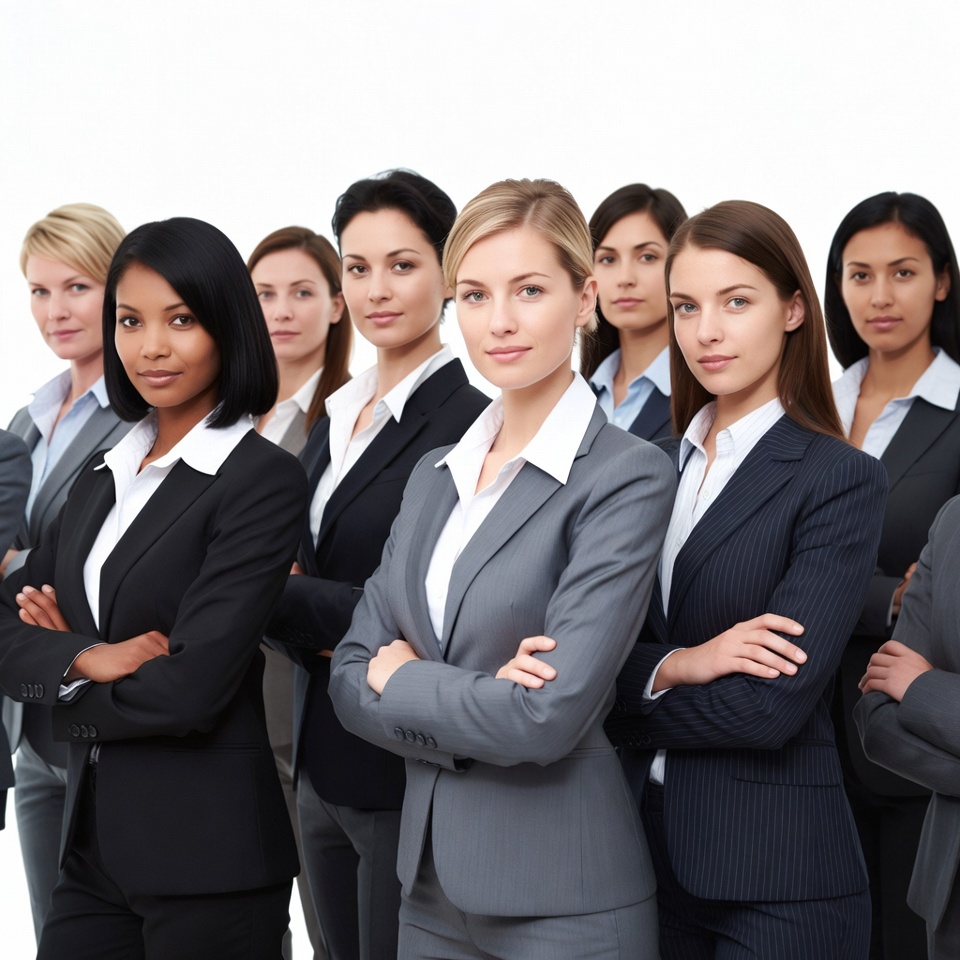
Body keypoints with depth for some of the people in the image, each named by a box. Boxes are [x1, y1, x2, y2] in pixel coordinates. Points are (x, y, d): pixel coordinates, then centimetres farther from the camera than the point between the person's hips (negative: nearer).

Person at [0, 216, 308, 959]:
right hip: (95, 841, 6)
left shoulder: (263, 481, -11)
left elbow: (190, 688, -19)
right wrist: (88, 658, -15)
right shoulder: (104, 477, 11)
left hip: (207, 854, -6)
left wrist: (64, 683, -4)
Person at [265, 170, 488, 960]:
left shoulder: (470, 418, -14)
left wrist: (276, 593, -14)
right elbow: (303, 569, 13)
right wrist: (328, 635, -9)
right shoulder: (337, 416, 11)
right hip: (323, 762, 8)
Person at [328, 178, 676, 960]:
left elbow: (550, 716, -22)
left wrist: (404, 679, -7)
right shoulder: (435, 477, 8)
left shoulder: (628, 478, -13)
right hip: (430, 881, 6)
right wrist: (474, 704, -14)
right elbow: (353, 677, 4)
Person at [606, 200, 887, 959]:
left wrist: (623, 699, -7)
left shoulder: (841, 483, -9)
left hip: (775, 877, -5)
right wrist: (673, 667, -18)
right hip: (646, 844, 5)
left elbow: (772, 704, -18)